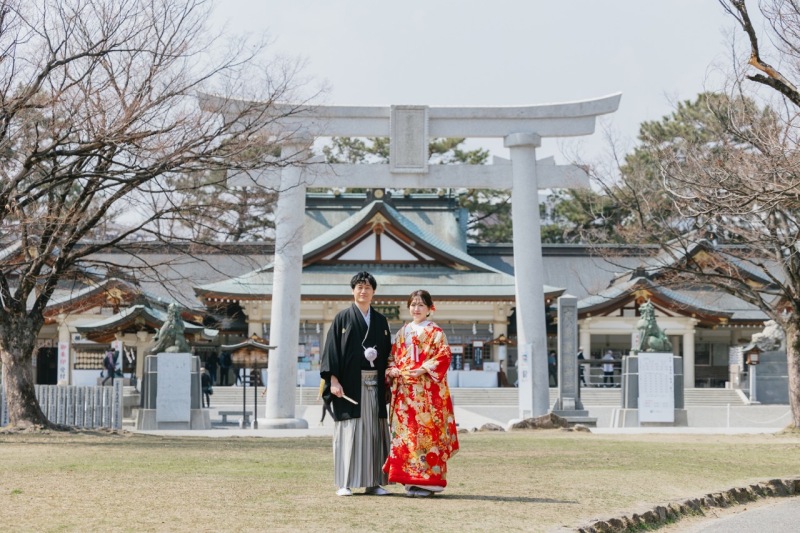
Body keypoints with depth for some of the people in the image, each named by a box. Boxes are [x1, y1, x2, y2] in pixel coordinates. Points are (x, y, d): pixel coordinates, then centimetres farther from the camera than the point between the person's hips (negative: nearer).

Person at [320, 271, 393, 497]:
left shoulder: (381, 321, 13)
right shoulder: (343, 318, 3)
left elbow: (388, 354, 14)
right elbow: (332, 350, -3)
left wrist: (389, 384, 4)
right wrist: (333, 380, -13)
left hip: (374, 384, 4)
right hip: (350, 384, -3)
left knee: (374, 432, 3)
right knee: (348, 432, -4)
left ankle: (373, 482, 8)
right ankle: (345, 484, 0)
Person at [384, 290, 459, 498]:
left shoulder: (435, 332, 3)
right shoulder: (403, 332, 17)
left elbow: (444, 356, -8)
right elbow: (393, 356, 18)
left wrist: (423, 369, -17)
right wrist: (393, 370, -2)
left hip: (428, 390, -5)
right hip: (405, 390, 5)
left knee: (428, 431, -7)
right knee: (407, 431, 0)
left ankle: (428, 480, -4)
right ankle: (411, 480, 5)